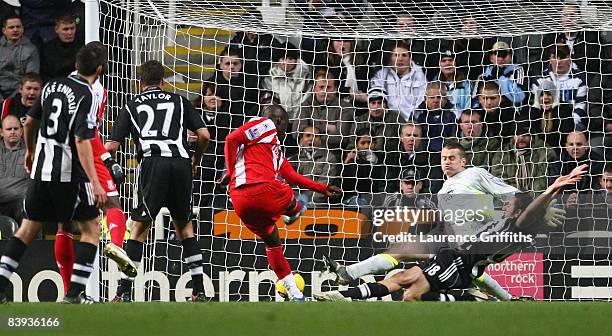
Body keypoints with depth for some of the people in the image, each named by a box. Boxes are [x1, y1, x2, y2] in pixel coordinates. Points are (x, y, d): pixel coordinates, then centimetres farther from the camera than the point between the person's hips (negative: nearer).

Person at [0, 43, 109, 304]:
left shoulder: (52, 86, 8)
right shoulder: (86, 96, -13)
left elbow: (29, 122, 18)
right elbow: (81, 140, -21)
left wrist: (30, 151, 37)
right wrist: (94, 182, -24)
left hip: (41, 168, 6)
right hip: (70, 173, -6)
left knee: (27, 229, 14)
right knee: (91, 230, 6)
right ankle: (74, 293, -3)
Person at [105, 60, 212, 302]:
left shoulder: (132, 105, 19)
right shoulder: (179, 101, 21)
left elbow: (112, 146, 12)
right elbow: (204, 135, 13)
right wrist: (195, 161, 29)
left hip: (153, 163, -2)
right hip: (181, 162, 2)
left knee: (139, 228, 3)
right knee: (185, 227, 16)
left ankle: (124, 292, -4)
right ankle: (199, 291, 11)